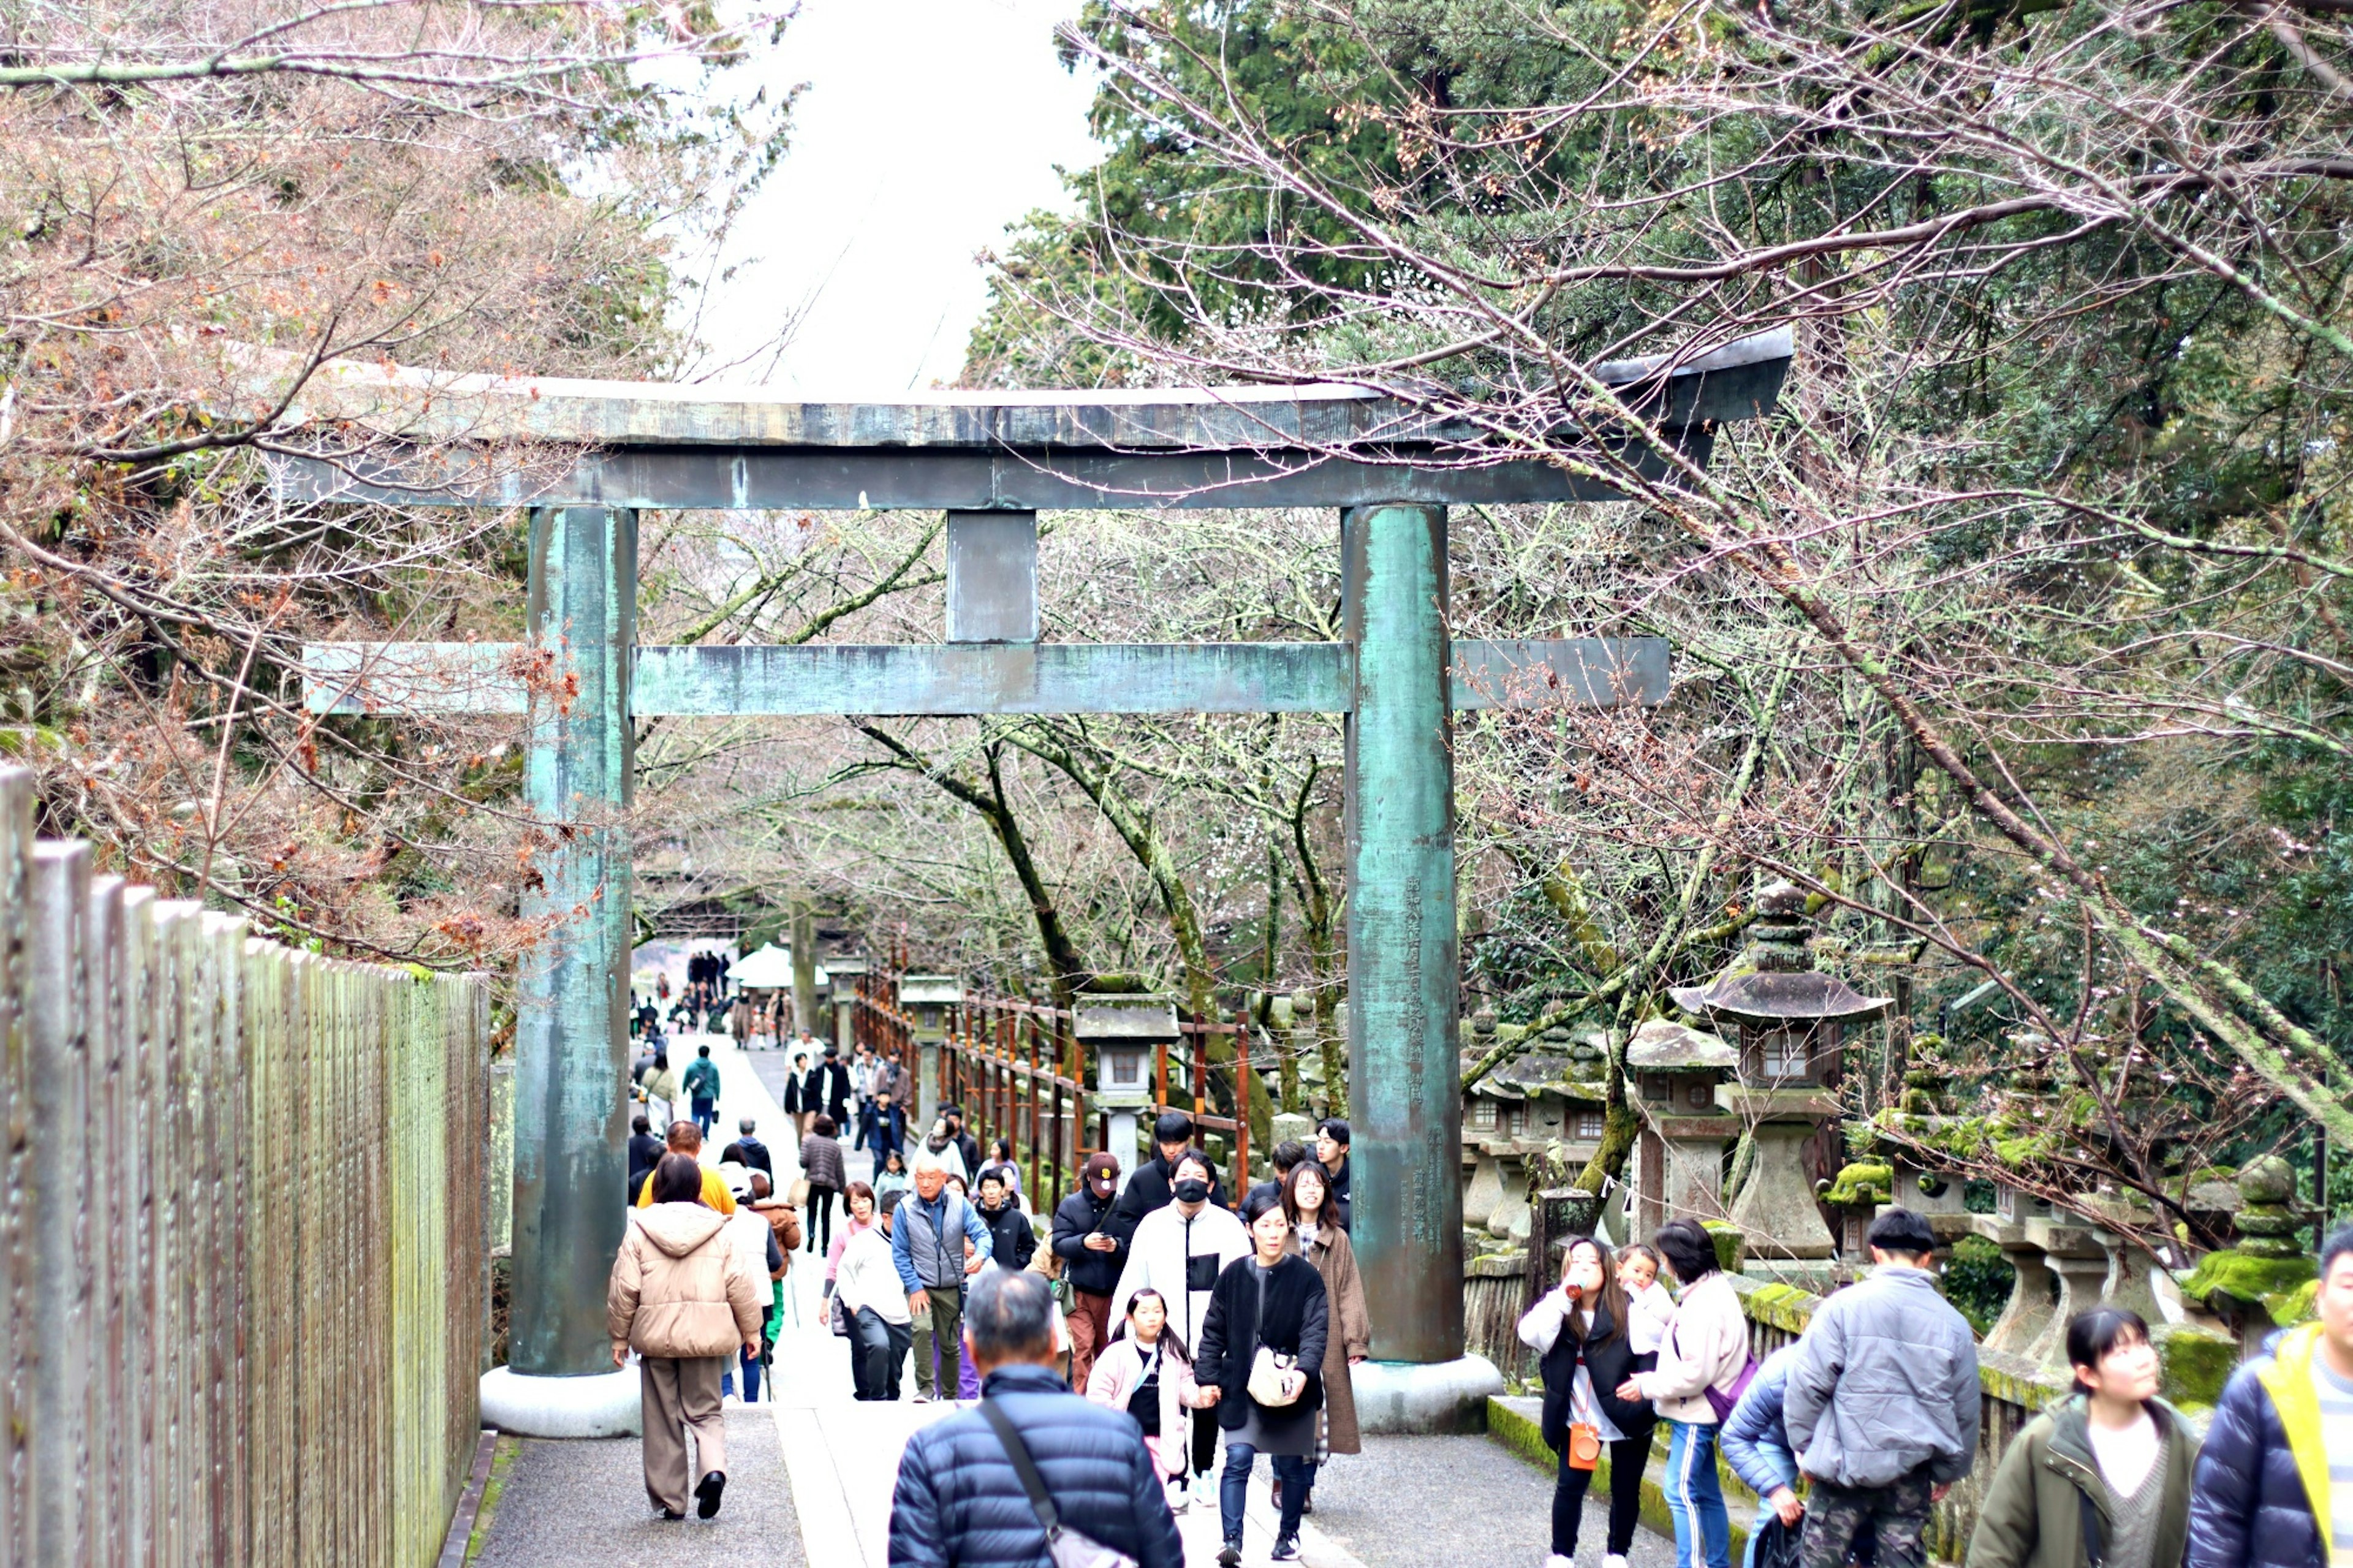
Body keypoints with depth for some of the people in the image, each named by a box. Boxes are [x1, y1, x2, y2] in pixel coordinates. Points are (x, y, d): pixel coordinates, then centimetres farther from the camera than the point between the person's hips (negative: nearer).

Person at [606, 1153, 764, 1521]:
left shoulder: (639, 1231, -2)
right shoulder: (719, 1230, 0)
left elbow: (624, 1289, -2)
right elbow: (741, 1284, 1)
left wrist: (619, 1336, 8)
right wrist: (751, 1329, 11)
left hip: (656, 1338, 0)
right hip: (707, 1337, 0)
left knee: (663, 1421, 9)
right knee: (706, 1410, 11)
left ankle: (670, 1500, 11)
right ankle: (714, 1467, -17)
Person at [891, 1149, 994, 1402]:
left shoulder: (959, 1205, -3)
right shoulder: (905, 1209, -7)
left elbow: (981, 1234, -7)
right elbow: (900, 1253, -5)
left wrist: (980, 1255, -29)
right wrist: (915, 1287, -12)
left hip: (952, 1287, 2)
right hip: (920, 1285, -2)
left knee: (950, 1344, 11)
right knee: (922, 1328, -26)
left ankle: (950, 1396, 27)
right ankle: (925, 1388, -18)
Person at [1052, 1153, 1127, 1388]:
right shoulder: (1071, 1205, 2)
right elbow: (1058, 1243, -5)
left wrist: (1117, 1247, -21)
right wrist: (1083, 1243, -22)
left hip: (1113, 1292, 1)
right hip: (1080, 1291, -1)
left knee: (1108, 1350, 11)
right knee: (1082, 1348, -8)